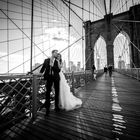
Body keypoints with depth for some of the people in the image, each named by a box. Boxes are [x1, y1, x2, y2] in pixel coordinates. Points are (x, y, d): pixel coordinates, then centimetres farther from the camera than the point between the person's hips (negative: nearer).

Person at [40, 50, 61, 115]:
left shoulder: (57, 61, 4)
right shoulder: (46, 60, 7)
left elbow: (58, 70, -7)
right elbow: (43, 68, 13)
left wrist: (52, 65, -15)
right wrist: (40, 73, -1)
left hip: (56, 77, 1)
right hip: (49, 77, 0)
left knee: (57, 92, 8)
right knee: (48, 92, -3)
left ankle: (56, 106, 26)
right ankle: (47, 108, 9)